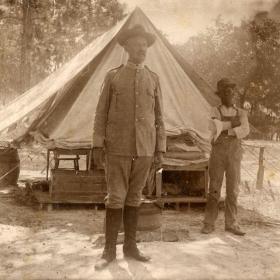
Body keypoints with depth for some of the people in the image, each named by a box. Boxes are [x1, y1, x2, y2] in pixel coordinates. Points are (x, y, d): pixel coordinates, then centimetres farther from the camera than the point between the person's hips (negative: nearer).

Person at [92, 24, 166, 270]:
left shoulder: (153, 79, 9)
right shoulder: (113, 76, 4)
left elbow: (159, 116, 9)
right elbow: (102, 112, 3)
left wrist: (160, 149, 3)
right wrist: (97, 145, -5)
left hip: (144, 148, 2)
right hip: (118, 147, -2)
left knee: (134, 197, 9)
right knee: (116, 197, -2)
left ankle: (130, 246, 19)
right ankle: (109, 250, 9)